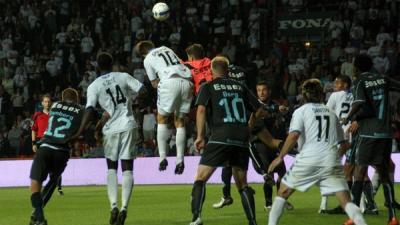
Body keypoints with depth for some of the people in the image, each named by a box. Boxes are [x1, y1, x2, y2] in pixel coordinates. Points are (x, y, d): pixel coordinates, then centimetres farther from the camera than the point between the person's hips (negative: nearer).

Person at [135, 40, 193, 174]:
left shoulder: (147, 59, 15)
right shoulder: (166, 49, 28)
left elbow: (155, 83, 14)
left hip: (170, 82, -4)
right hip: (187, 82, 4)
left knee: (162, 119, 12)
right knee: (180, 121, 12)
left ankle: (163, 158, 2)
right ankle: (180, 160, 4)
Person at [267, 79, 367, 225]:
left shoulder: (301, 111, 10)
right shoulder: (331, 113, 23)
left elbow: (294, 135, -8)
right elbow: (344, 145, 23)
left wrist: (280, 157, -1)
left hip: (308, 160, -2)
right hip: (332, 161, 2)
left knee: (283, 193, 15)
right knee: (346, 201, -4)